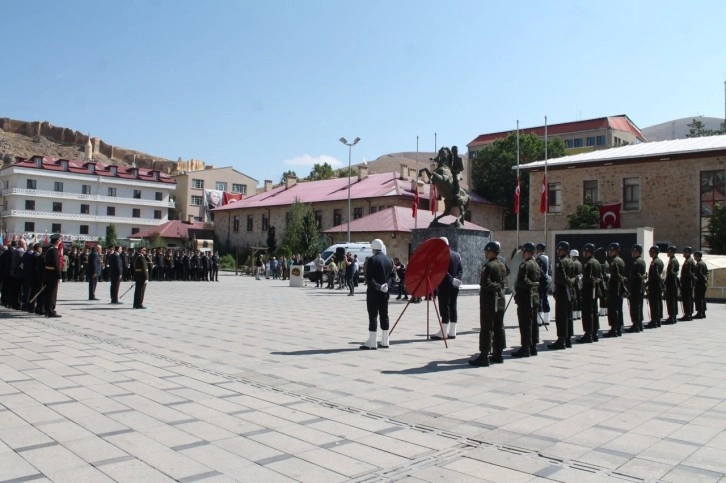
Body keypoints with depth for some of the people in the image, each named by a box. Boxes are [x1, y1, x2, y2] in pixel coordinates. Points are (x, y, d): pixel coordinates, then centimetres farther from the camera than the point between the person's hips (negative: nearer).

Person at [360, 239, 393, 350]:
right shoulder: (389, 260, 7)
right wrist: (382, 286, 12)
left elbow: (368, 277, -17)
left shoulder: (372, 259, -12)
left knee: (373, 316, -4)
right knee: (384, 316, 10)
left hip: (373, 292, -6)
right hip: (385, 292, 6)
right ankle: (384, 341, 14)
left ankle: (372, 343, -3)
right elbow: (390, 276, 11)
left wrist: (377, 286, -16)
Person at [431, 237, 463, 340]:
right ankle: (452, 332, 12)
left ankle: (443, 333, -5)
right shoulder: (457, 254, 13)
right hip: (454, 286, 8)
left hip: (445, 285, -8)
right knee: (453, 307, 9)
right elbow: (461, 270, 12)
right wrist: (456, 279, 3)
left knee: (444, 308, -6)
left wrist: (452, 280, -15)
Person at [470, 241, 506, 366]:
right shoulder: (502, 265, 12)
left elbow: (485, 283, -23)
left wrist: (495, 286, -10)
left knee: (486, 329, -7)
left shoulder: (489, 266, -15)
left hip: (489, 301, -8)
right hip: (500, 301, 9)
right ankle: (498, 355, 18)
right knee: (499, 328, 12)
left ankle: (484, 357, -6)